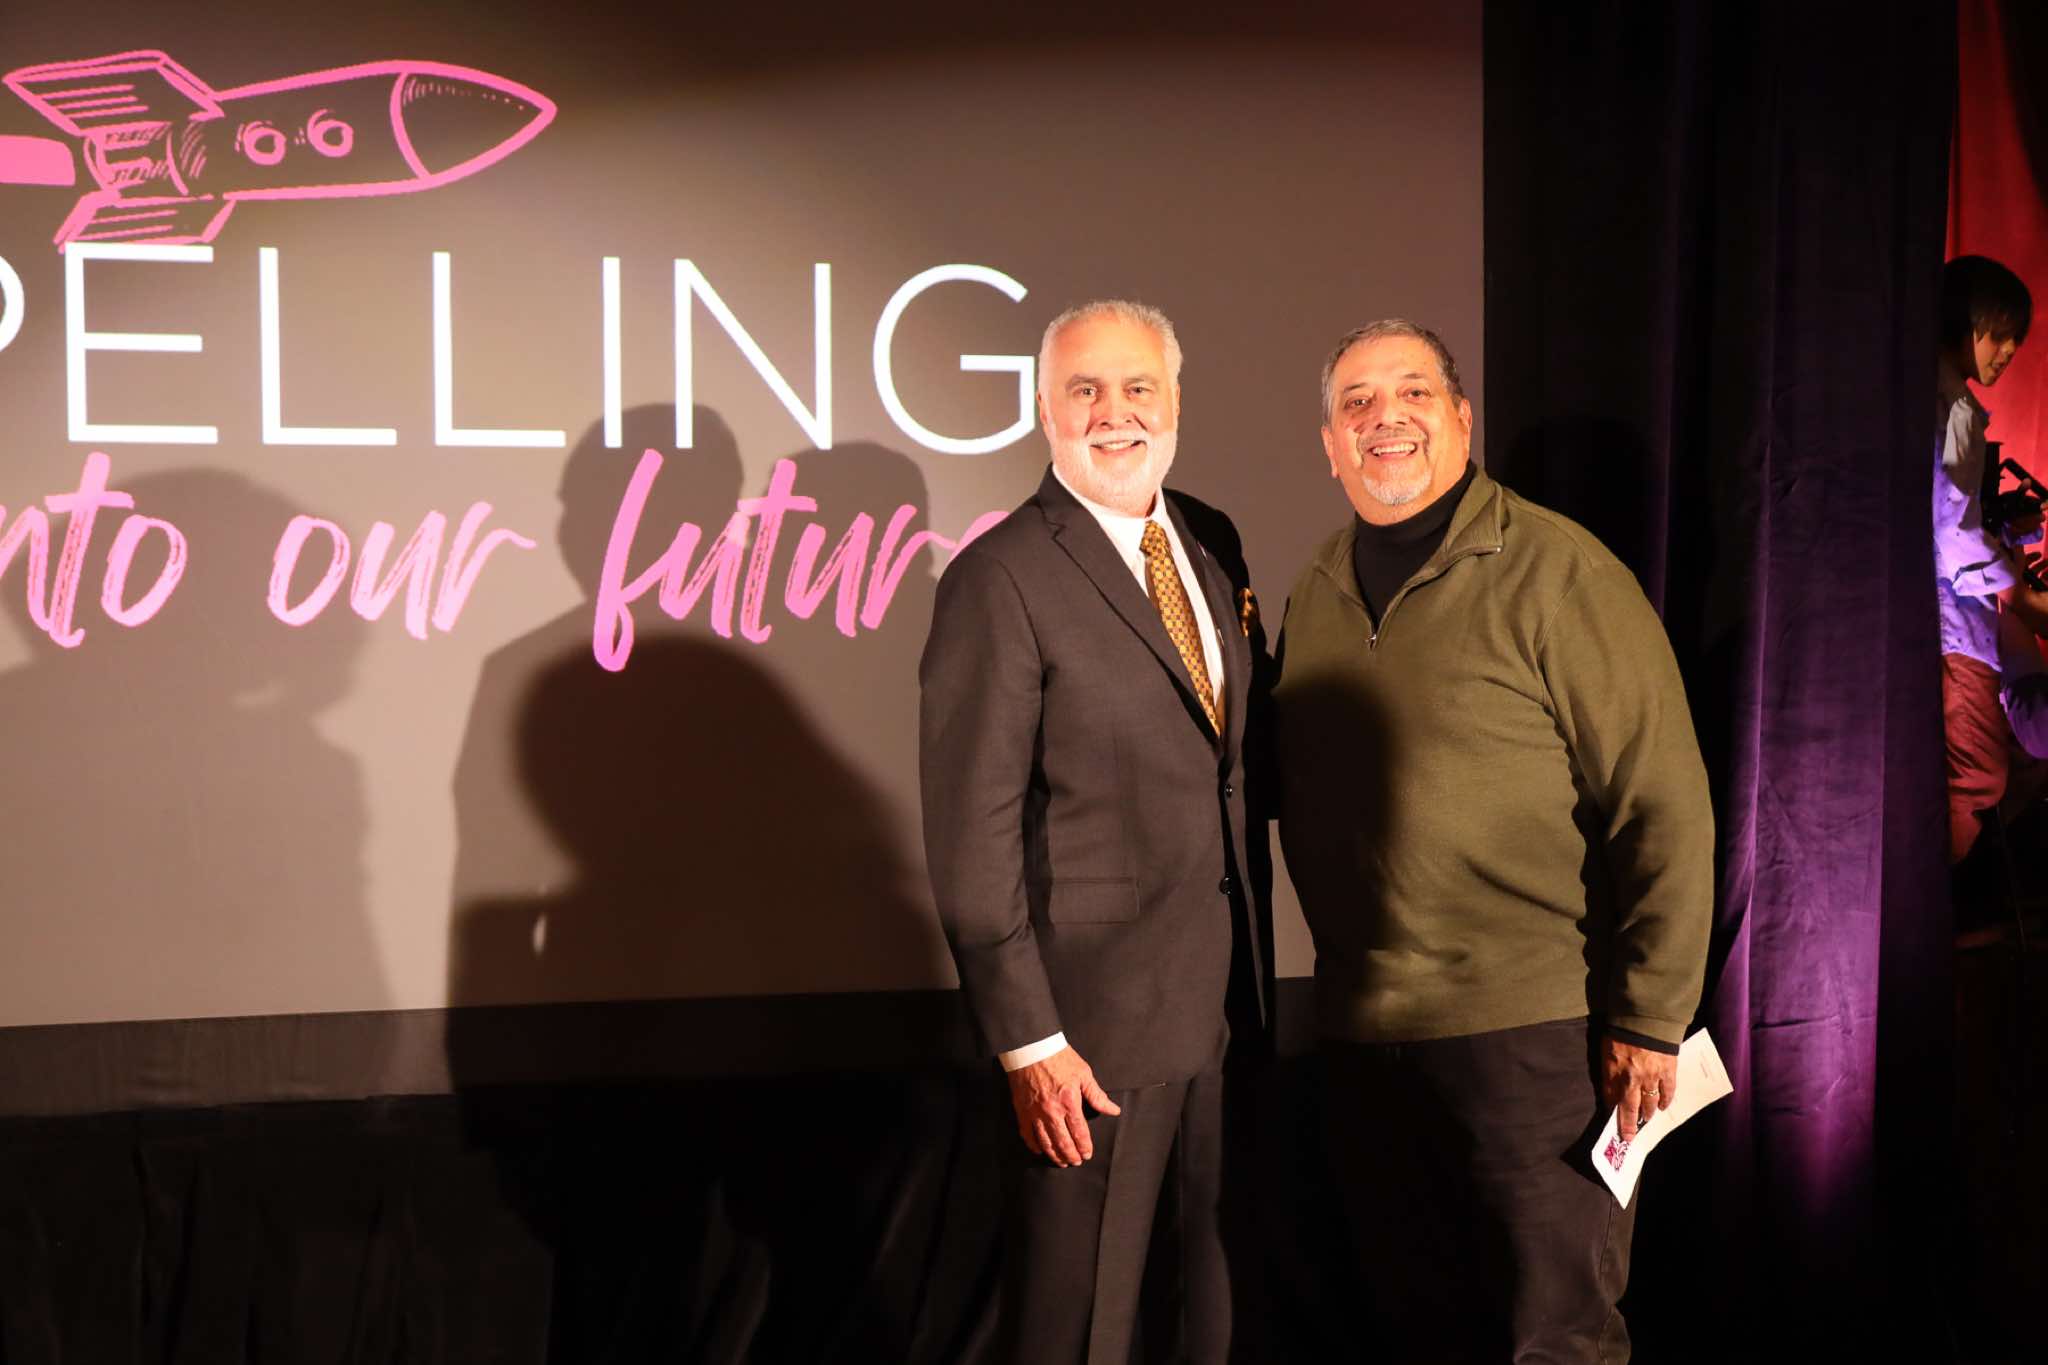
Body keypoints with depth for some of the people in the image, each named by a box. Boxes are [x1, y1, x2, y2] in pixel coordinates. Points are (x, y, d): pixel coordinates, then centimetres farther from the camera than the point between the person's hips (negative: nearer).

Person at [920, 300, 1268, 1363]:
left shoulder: (1212, 543, 8)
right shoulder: (1000, 579, -14)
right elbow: (973, 835, -16)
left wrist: (1254, 968, 9)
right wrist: (1027, 1040, -18)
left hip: (1230, 995, 7)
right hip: (1097, 1010, -7)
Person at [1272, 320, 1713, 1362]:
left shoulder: (1556, 572, -8)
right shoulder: (1319, 592, 11)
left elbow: (1662, 806, -11)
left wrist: (1648, 1020, -13)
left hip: (1535, 1035, -6)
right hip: (1362, 1037, 6)